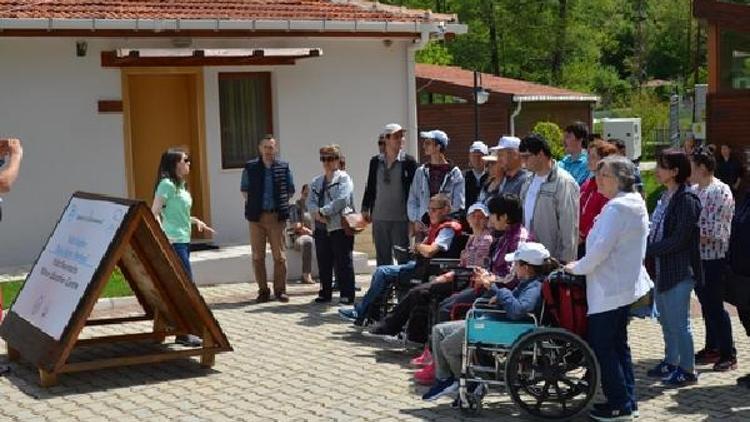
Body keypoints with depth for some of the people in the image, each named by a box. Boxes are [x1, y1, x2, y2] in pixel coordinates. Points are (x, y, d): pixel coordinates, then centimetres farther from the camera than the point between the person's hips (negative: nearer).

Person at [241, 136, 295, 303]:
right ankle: (263, 290, 11)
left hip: (277, 216, -1)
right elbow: (244, 189, 15)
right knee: (258, 256, 3)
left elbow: (290, 190, 13)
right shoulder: (250, 167, 5)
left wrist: (282, 204, 5)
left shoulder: (283, 167, 4)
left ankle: (280, 290, 9)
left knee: (280, 255, 0)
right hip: (256, 216, 1)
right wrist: (251, 204, 6)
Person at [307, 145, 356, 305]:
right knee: (323, 263, 11)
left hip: (340, 227, -6)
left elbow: (342, 200, -16)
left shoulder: (344, 178, -4)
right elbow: (310, 202, 8)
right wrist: (317, 213, -13)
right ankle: (325, 293, 21)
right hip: (321, 228, 6)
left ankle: (347, 295, 4)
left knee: (343, 262, -1)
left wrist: (323, 211, -14)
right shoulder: (316, 182, 16)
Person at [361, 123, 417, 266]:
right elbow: (370, 187, 15)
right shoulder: (375, 161, 8)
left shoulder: (408, 162, -1)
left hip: (401, 218, -3)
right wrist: (366, 209, 10)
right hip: (379, 218, 3)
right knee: (382, 258, 10)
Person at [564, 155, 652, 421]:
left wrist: (578, 268, -9)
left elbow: (601, 248, -25)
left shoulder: (616, 208, -20)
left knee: (601, 345, -2)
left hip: (610, 289, -10)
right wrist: (584, 265, 18)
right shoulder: (635, 204, 12)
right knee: (618, 344, 17)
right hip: (625, 285, 10)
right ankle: (627, 400, 23)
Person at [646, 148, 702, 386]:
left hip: (679, 270, -9)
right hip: (662, 269, 9)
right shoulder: (665, 197, 11)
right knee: (666, 320, 18)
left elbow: (679, 240, -20)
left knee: (679, 322, -1)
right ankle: (671, 362, 31)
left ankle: (687, 369, 10)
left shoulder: (686, 199, -16)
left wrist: (647, 250, -19)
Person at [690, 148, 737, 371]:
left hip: (713, 258, -7)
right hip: (697, 257, 7)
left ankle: (729, 355, 8)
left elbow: (714, 232, -20)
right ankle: (712, 348, 26)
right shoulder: (694, 190, 9)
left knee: (715, 307, -2)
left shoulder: (721, 192, -15)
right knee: (706, 305, 15)